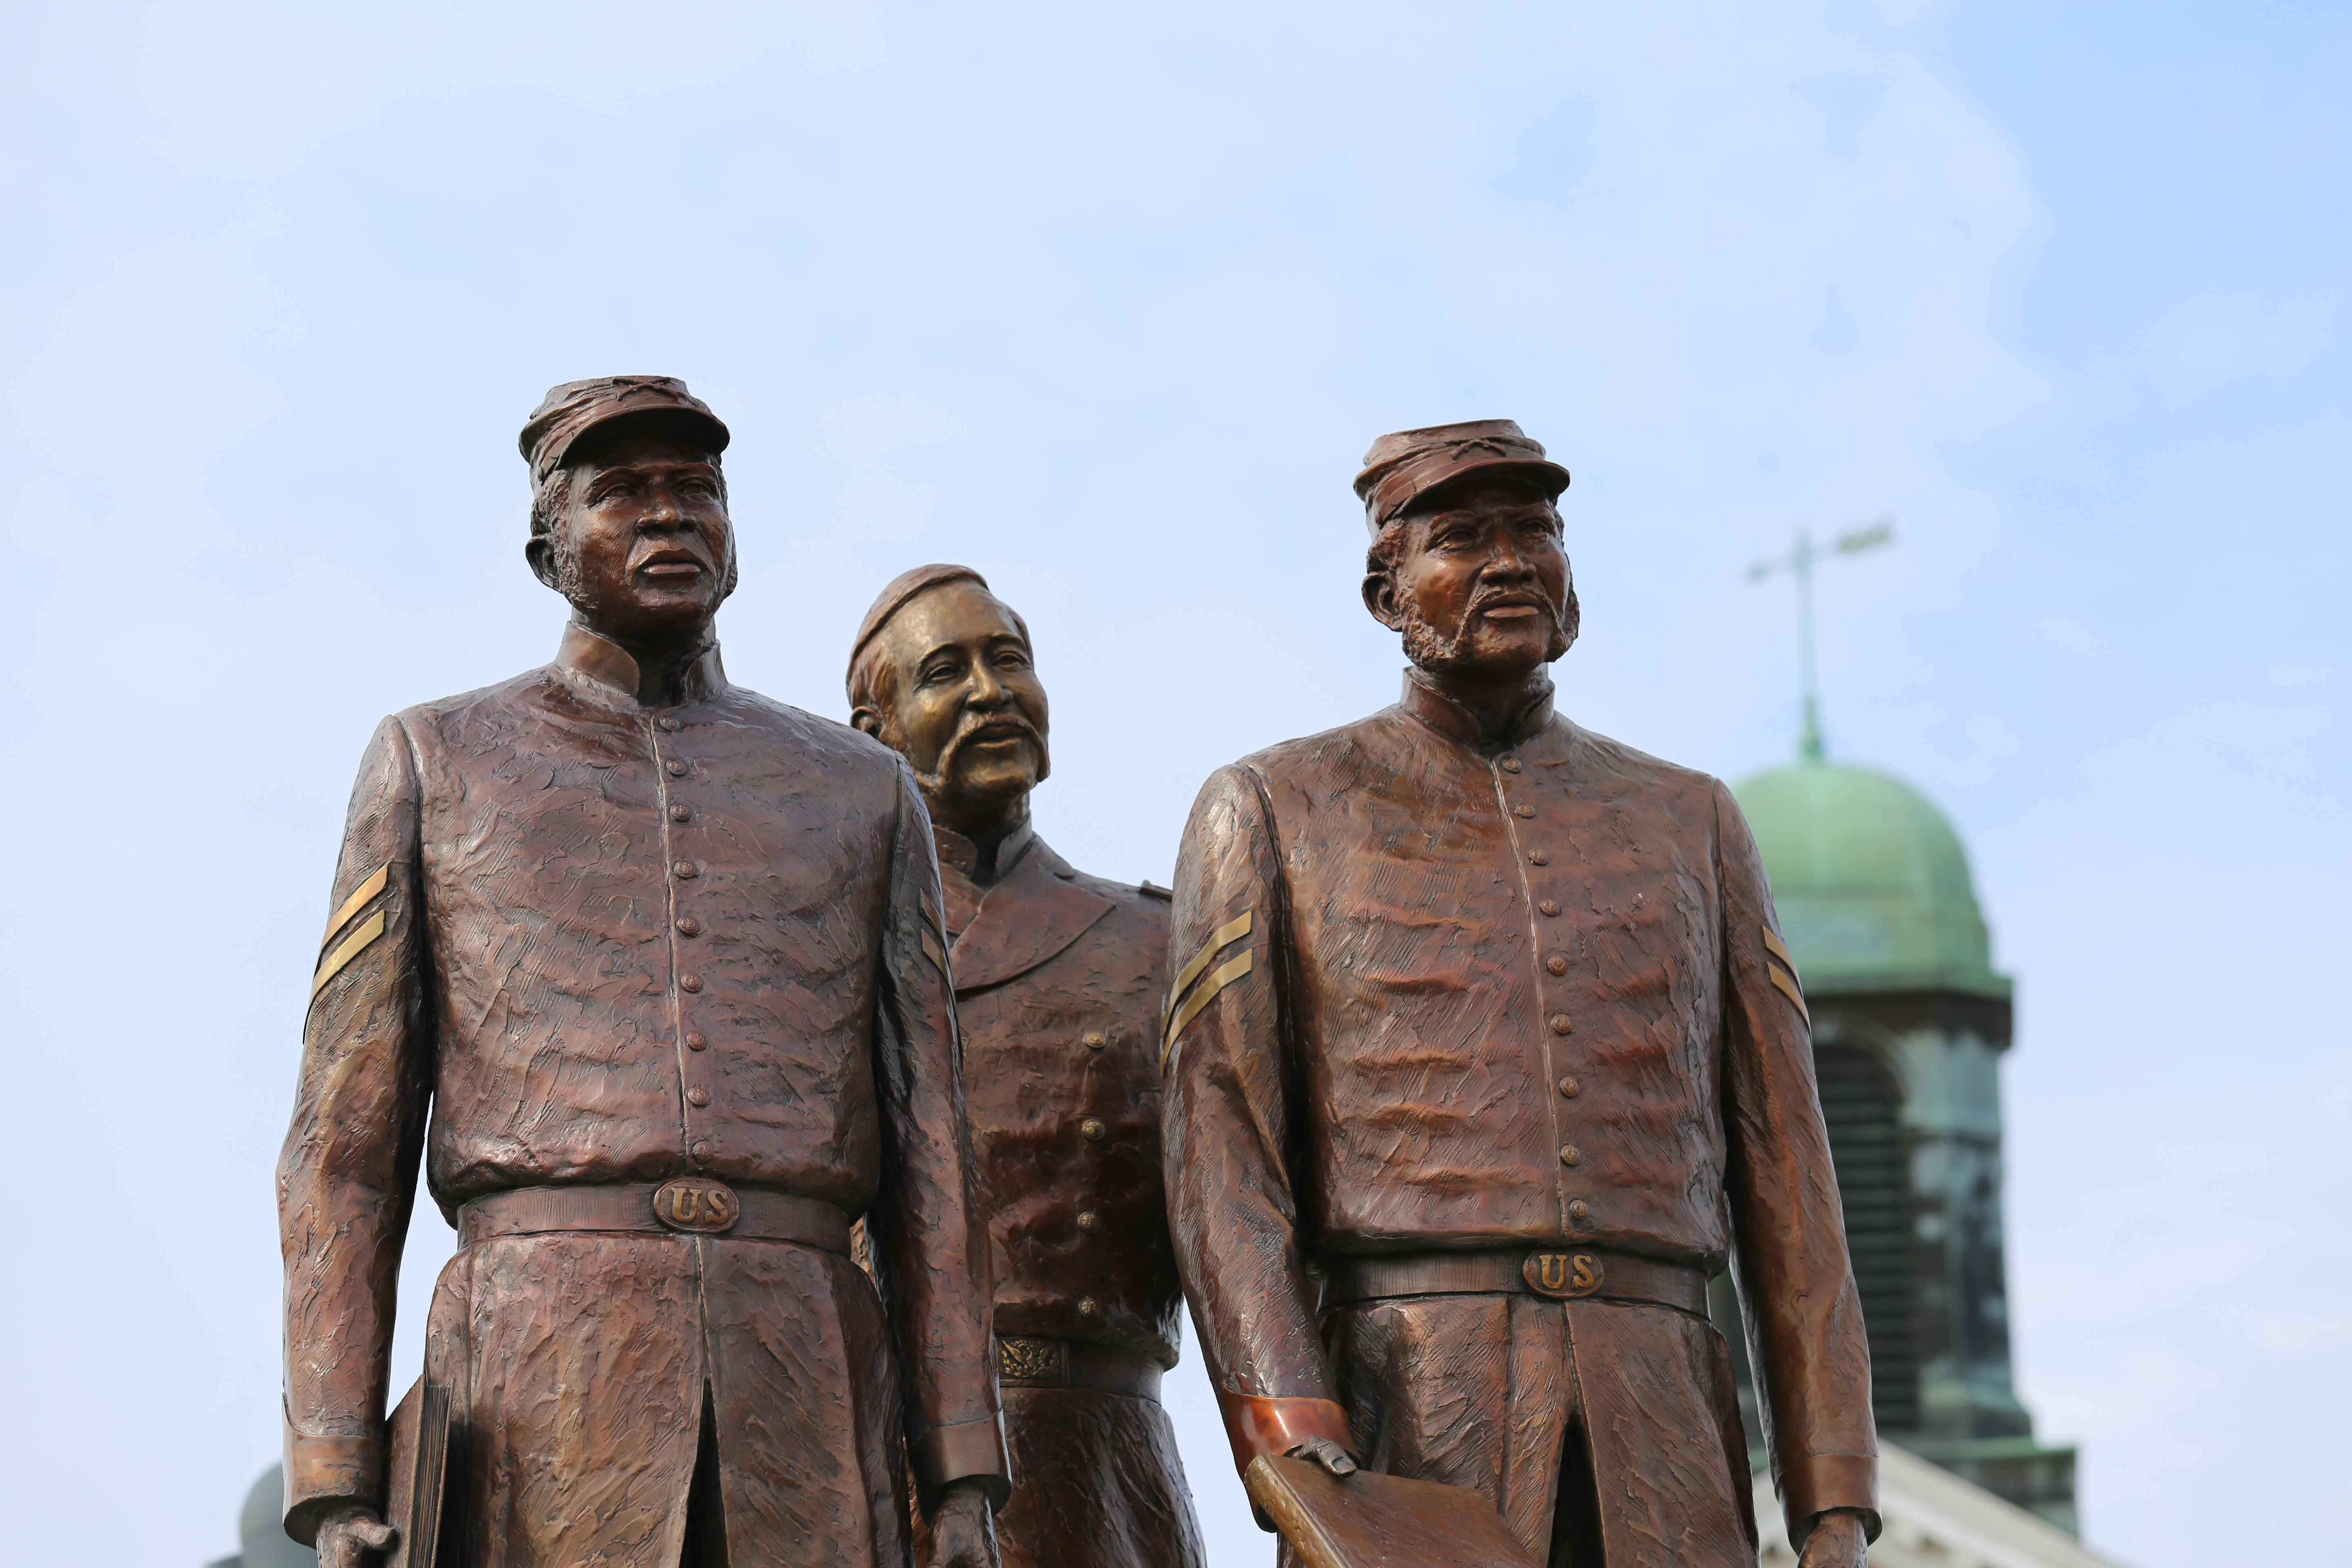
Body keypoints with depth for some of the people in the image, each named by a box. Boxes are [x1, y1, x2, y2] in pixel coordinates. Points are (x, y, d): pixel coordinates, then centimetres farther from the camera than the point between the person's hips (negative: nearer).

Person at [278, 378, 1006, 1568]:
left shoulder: (859, 793, 20)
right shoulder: (437, 765, 14)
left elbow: (927, 1156, 14)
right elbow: (348, 1145, 8)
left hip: (808, 1411, 2)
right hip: (548, 1399, -2)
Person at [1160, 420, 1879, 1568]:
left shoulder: (1687, 825, 19)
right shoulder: (1270, 815, 10)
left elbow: (1782, 1173, 13)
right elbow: (1218, 1150, -1)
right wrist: (1292, 1455, -17)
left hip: (1666, 1467, 3)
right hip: (1407, 1447, -2)